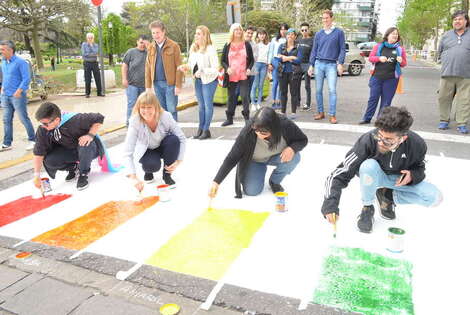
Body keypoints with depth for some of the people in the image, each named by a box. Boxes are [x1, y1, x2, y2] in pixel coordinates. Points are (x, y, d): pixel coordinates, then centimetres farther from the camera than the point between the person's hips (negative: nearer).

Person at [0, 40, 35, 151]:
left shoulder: (20, 62, -11)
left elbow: (27, 79, -15)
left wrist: (18, 91, -19)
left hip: (17, 96, -7)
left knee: (24, 119, -1)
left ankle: (32, 140, 12)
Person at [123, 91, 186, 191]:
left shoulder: (166, 116, -28)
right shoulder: (135, 122, -31)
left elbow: (182, 138, -19)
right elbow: (127, 153, -35)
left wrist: (178, 160, -29)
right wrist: (134, 178, -46)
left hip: (163, 147, 2)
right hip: (146, 151, -2)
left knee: (173, 139, -30)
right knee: (153, 165, -34)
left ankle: (167, 174, -8)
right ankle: (148, 171, 7)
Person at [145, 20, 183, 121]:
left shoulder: (174, 46, -4)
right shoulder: (151, 48, 11)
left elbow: (179, 67, -7)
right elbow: (148, 67, 11)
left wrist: (178, 85, -12)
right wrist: (148, 86, 6)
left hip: (170, 83, -4)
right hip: (157, 84, 5)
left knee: (171, 110, -3)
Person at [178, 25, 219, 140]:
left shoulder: (210, 49, -17)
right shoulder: (193, 48, 3)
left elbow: (215, 68, -19)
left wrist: (202, 71, -28)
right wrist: (185, 66, -8)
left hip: (209, 80, -7)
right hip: (198, 80, 7)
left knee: (208, 105, 1)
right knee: (201, 105, 14)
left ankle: (206, 130, 10)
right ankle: (200, 128, 23)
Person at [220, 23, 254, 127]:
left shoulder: (246, 44, 6)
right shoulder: (227, 46, 6)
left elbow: (252, 60, 10)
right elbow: (223, 61, 8)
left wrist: (249, 69, -9)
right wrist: (227, 68, -12)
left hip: (244, 75, -1)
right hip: (231, 76, 1)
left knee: (245, 96, -7)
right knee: (231, 97, 9)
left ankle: (247, 117, 3)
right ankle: (229, 118, 19)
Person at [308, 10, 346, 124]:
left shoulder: (339, 32, 4)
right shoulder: (318, 34, 11)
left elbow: (342, 49, 2)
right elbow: (314, 50, 13)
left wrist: (340, 63, -9)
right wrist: (311, 65, 7)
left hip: (332, 65, -3)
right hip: (319, 64, 3)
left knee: (332, 90, -8)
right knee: (318, 90, 5)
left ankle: (332, 115, -6)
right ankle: (320, 112, 15)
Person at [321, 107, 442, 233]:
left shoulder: (417, 145, -24)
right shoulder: (368, 140, -34)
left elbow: (419, 167, 1)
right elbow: (340, 174, -34)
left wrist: (413, 175, -23)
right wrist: (330, 204, -45)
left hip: (399, 179, 3)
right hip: (376, 176, -2)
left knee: (435, 197, -19)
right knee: (369, 165, -38)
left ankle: (387, 196, 4)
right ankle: (367, 208, -11)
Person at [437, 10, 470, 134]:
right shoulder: (446, 35, 13)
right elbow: (439, 52, 18)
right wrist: (447, 61, 9)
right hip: (447, 73, 2)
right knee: (444, 98, 4)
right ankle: (444, 120, 16)